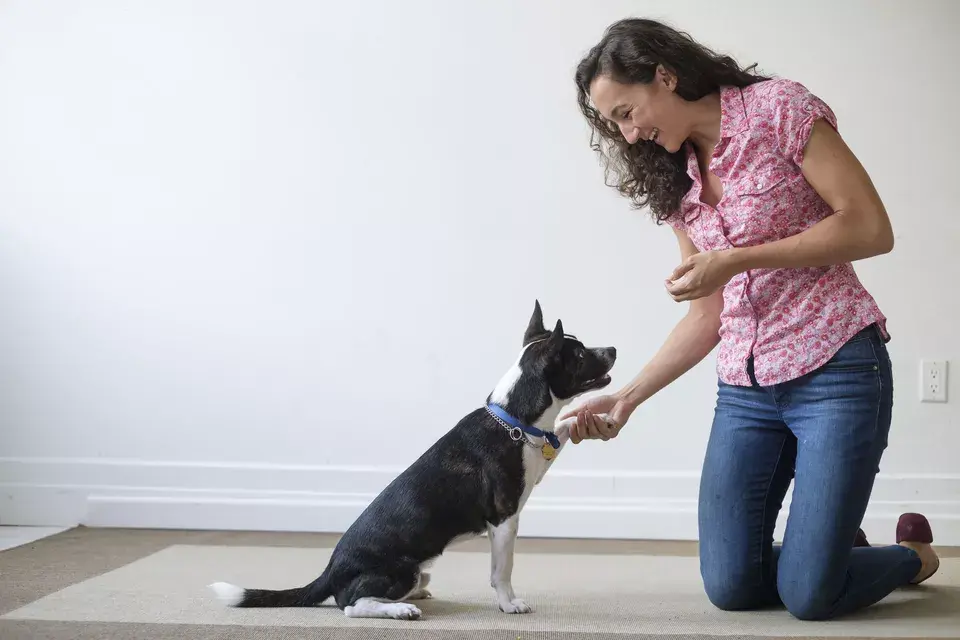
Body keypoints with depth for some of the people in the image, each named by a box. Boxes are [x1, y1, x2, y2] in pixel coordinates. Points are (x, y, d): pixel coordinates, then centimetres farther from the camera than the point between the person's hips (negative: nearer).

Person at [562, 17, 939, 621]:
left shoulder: (777, 108, -6)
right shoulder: (677, 180, 12)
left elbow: (872, 229, -13)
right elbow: (707, 316, 12)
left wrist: (736, 260, -18)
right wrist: (627, 398, 4)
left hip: (834, 368, -6)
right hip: (745, 385, 6)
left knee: (808, 595, -10)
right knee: (731, 586, -1)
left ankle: (913, 554, 22)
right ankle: (841, 545, 28)